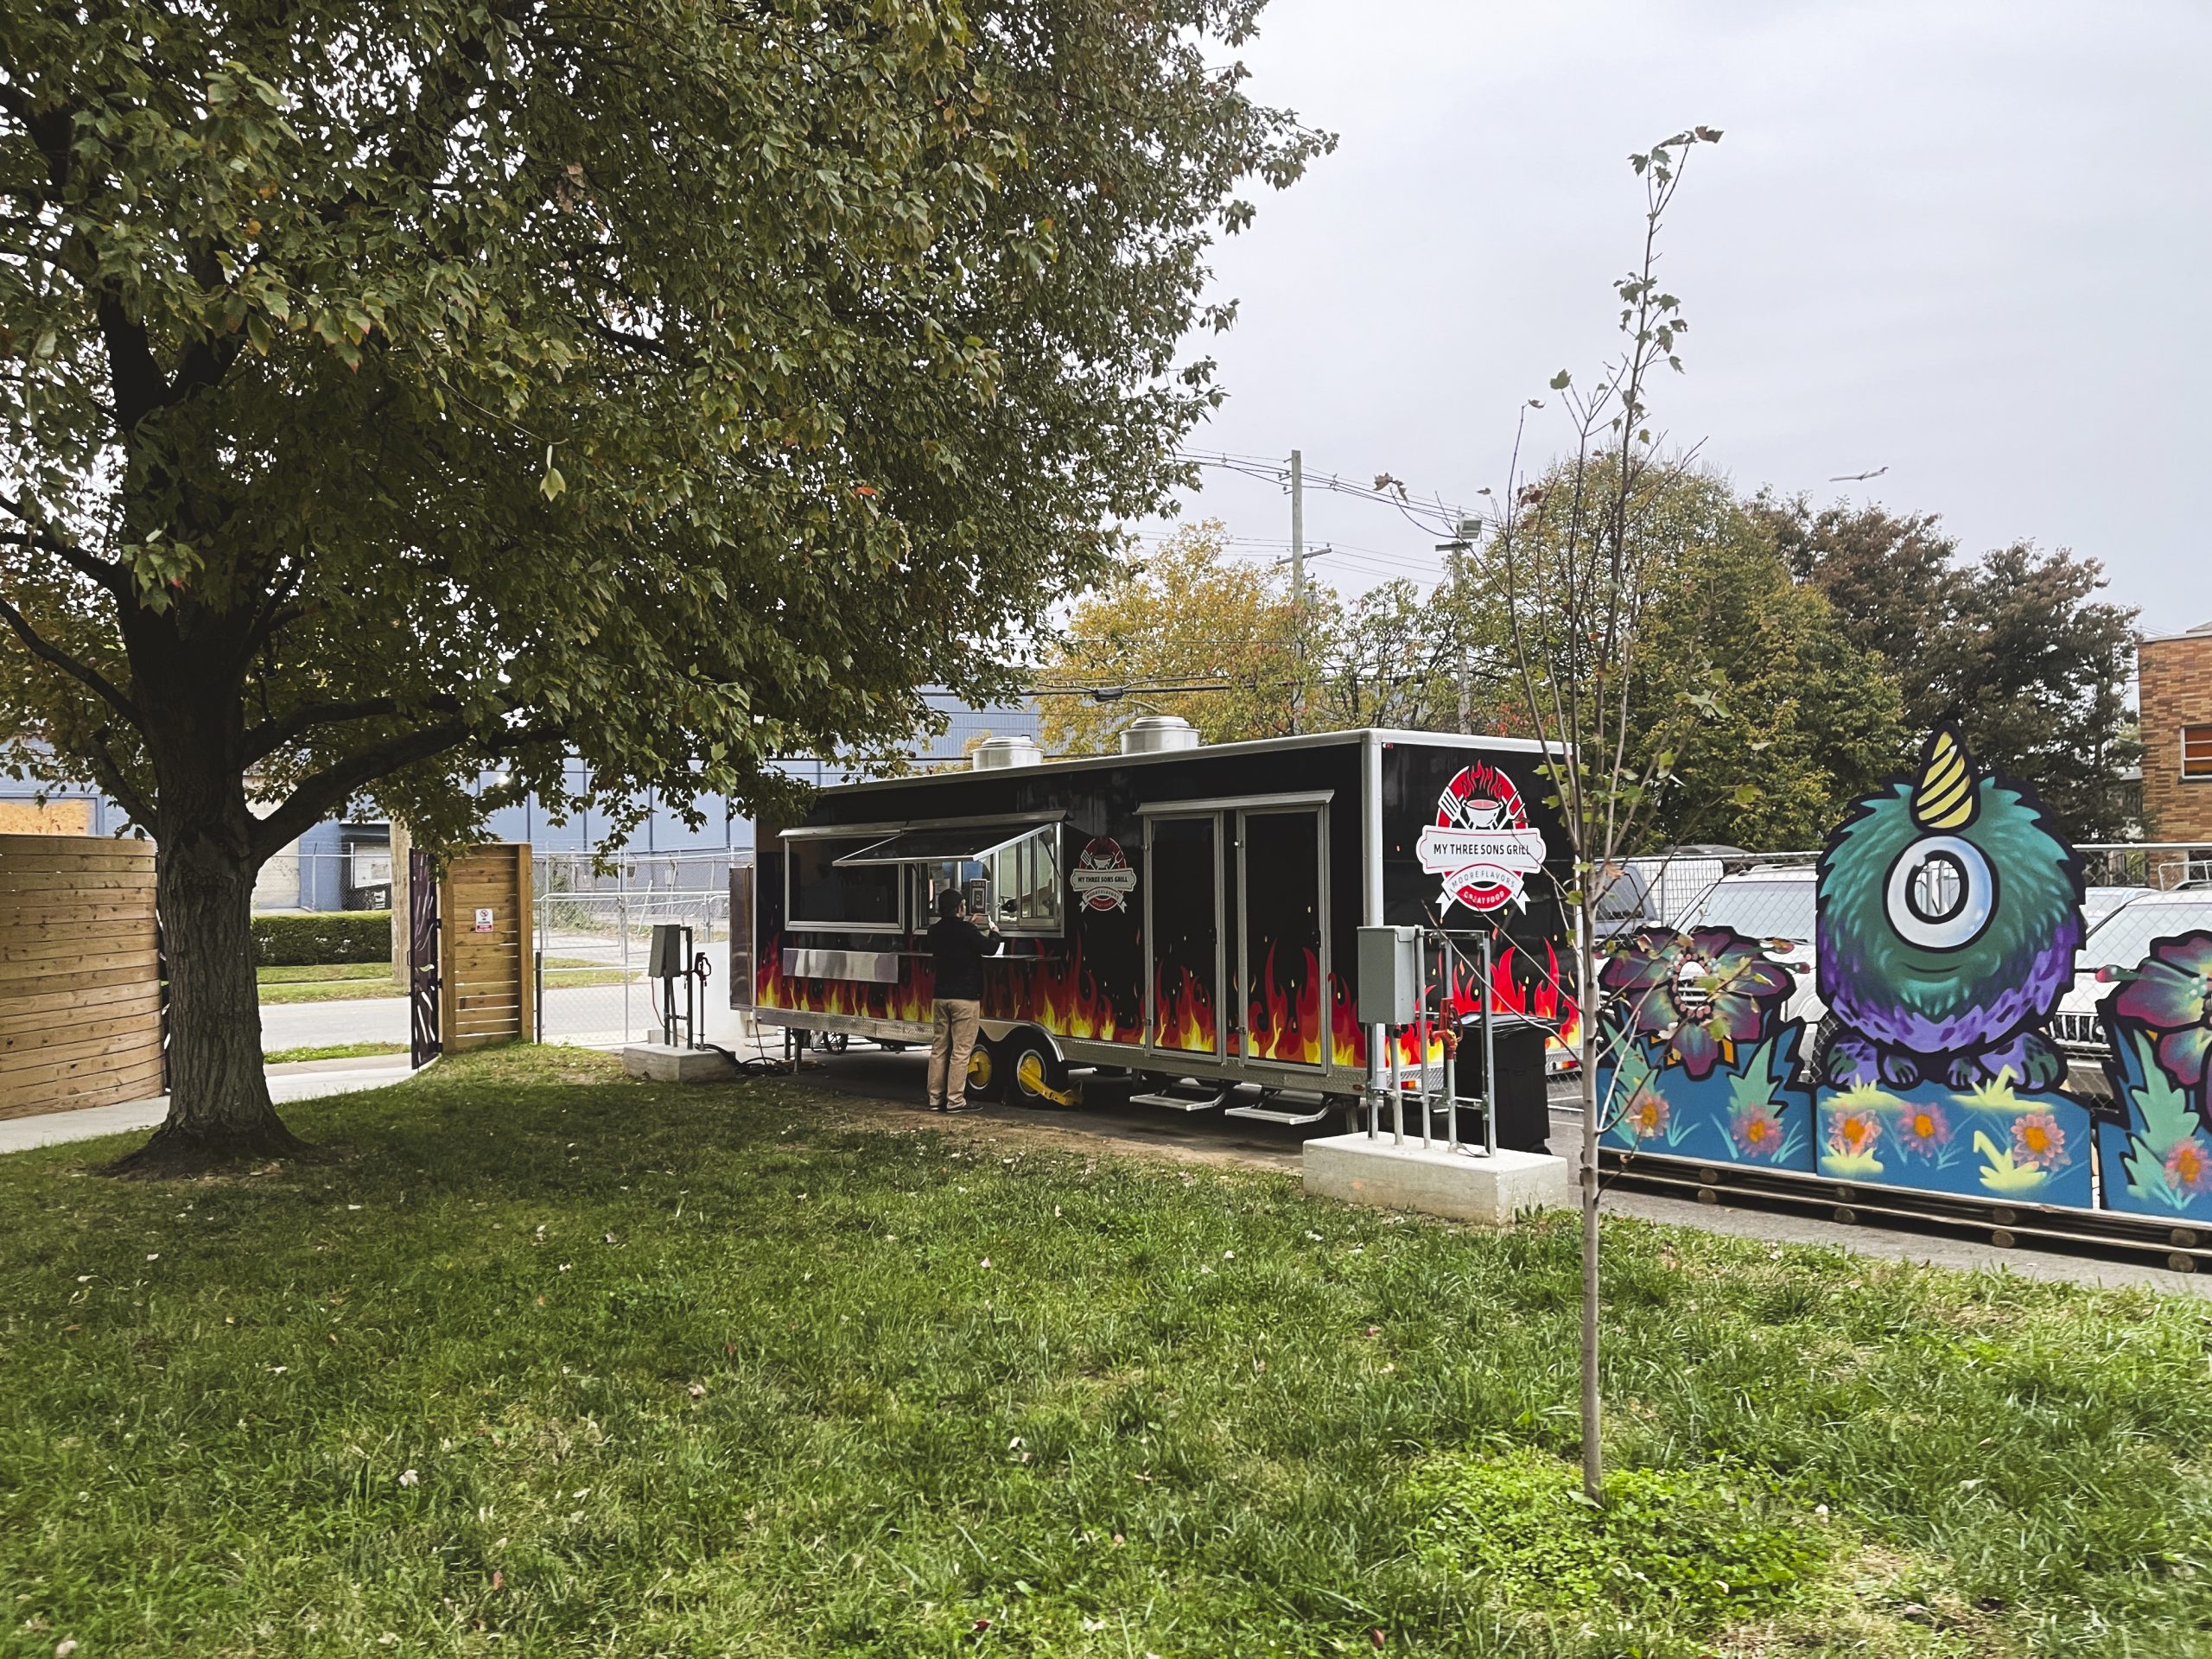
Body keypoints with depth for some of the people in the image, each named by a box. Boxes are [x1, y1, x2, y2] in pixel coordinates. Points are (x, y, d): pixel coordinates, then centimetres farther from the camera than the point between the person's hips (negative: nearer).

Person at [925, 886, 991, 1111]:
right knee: (961, 1051, -3)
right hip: (965, 997, -7)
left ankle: (935, 1098, 13)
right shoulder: (966, 930, -14)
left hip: (941, 996, 7)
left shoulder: (935, 932, 7)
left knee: (939, 1048, 10)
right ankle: (955, 1100, -4)